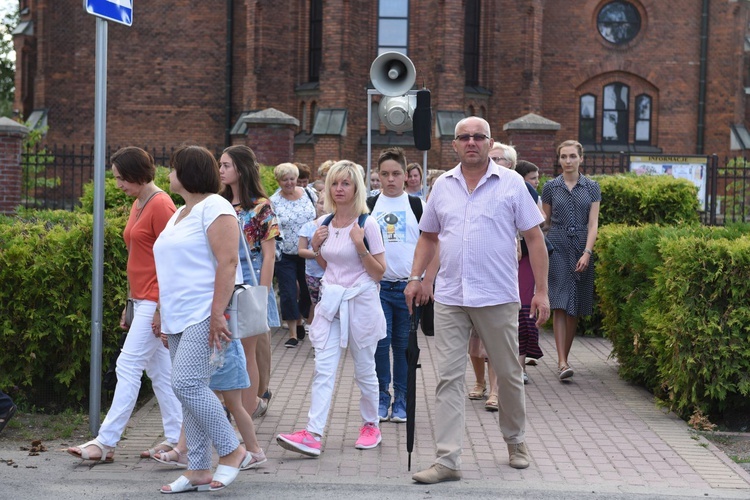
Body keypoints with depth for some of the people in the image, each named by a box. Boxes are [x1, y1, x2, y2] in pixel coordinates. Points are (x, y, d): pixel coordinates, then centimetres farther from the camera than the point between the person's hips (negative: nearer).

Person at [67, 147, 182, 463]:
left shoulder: (160, 205, -14)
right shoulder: (137, 205, 15)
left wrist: (162, 309, -19)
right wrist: (130, 304, 19)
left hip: (155, 302, -10)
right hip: (142, 301, 10)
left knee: (128, 366, -8)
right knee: (160, 370, 10)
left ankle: (106, 443, -5)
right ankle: (175, 439, 16)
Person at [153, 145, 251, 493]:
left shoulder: (213, 207, -9)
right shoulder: (179, 213, 20)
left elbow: (227, 261, -17)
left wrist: (217, 314, -23)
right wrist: (164, 316, 20)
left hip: (202, 316, -9)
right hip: (178, 318, 9)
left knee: (187, 384, -17)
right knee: (192, 389, 8)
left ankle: (232, 451, -4)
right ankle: (198, 471, 12)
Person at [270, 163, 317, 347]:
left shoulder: (308, 194, 2)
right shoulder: (274, 202, -4)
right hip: (286, 256, -2)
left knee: (306, 290, 11)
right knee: (288, 294, -4)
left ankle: (299, 322, 34)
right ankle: (293, 333, 4)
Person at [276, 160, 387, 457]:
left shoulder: (367, 224, -8)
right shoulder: (324, 225, 7)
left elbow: (379, 273, -8)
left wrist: (360, 246, -19)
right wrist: (316, 248, 1)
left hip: (361, 302, -4)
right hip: (331, 302, 4)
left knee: (364, 370, 9)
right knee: (323, 370, -6)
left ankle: (371, 425, 27)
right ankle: (312, 435, -12)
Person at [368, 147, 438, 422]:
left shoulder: (417, 205, 4)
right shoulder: (369, 206, 7)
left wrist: (427, 281, -3)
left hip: (409, 286, 0)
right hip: (378, 286, 1)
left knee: (403, 346, 5)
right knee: (380, 343, -2)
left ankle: (401, 400, 15)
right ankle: (382, 397, 12)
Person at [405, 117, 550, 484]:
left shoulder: (511, 183, -1)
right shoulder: (442, 185, 9)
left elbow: (534, 238, -2)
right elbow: (428, 237, 18)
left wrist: (541, 290, -7)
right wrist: (415, 278, 8)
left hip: (498, 298, -2)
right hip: (449, 298, 2)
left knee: (509, 375, 11)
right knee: (448, 378, -1)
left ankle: (515, 441, 33)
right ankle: (447, 461, 1)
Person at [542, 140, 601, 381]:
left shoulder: (591, 187, 5)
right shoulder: (551, 187, 5)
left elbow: (593, 223, 0)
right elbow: (544, 221, 11)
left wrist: (587, 253, -11)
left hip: (582, 247, 2)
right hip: (557, 246, -1)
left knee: (574, 309, 5)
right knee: (560, 304, -11)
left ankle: (564, 358, 17)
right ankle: (562, 363, -15)